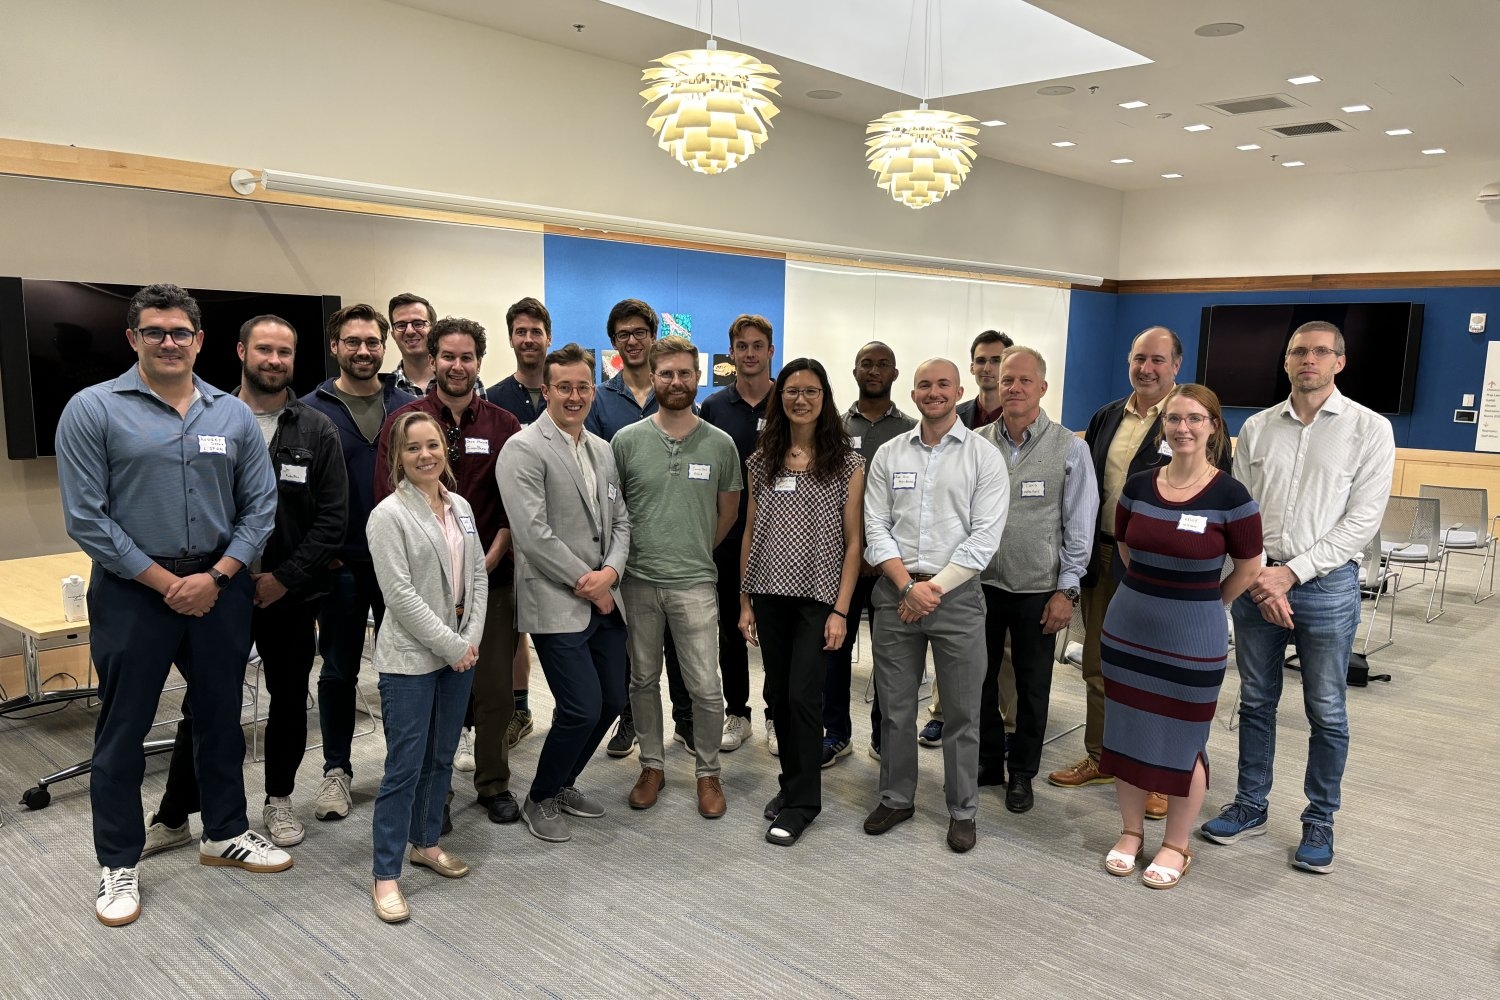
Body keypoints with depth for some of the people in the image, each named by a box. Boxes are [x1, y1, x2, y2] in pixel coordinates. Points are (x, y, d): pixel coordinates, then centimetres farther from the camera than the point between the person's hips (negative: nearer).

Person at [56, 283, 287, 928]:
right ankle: (119, 864, 23)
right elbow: (85, 517, -10)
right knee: (123, 730, 8)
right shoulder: (93, 409, -6)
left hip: (220, 588, 3)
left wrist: (215, 576, -10)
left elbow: (260, 506, 3)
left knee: (222, 718, 15)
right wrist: (164, 582, -12)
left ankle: (224, 833, 33)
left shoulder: (233, 414, 3)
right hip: (132, 591, -3)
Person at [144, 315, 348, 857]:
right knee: (203, 706, 7)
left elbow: (333, 519, -5)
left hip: (291, 594, 1)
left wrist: (283, 579, -12)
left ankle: (279, 801, 31)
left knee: (289, 701, 12)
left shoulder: (316, 430, -1)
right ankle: (172, 817, 22)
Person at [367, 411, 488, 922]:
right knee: (405, 766, -3)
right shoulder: (389, 514, -12)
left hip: (460, 653, 6)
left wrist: (472, 639, -3)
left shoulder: (461, 508, 8)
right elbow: (400, 594, -17)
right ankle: (386, 874, 9)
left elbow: (478, 576, 9)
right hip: (411, 657, -6)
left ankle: (426, 842, 34)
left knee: (441, 757, 16)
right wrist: (451, 646, -16)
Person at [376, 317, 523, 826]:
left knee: (495, 688, 5)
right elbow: (389, 503, 0)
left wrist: (487, 562, -6)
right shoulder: (403, 421, 3)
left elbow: (516, 507, 5)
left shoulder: (503, 425, 7)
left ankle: (494, 783, 23)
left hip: (490, 578, 1)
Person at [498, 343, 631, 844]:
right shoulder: (524, 449, -10)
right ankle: (540, 800, 17)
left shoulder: (602, 450, 13)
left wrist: (610, 571, -6)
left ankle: (563, 783, 35)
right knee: (583, 709, -8)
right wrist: (585, 584, -13)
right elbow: (533, 533, -17)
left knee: (612, 701, 12)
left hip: (605, 599, 7)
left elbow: (620, 520, 13)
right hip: (557, 605, -7)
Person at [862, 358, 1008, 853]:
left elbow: (984, 537, -8)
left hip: (957, 594, -2)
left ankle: (962, 810, 23)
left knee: (962, 712, 7)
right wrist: (908, 585, -10)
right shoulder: (889, 454, 6)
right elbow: (876, 528, 2)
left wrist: (934, 588, -12)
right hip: (896, 592, 2)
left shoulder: (984, 457, -2)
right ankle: (896, 797, 29)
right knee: (895, 707, 11)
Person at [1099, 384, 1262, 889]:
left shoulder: (1230, 496, -13)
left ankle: (1176, 845, 27)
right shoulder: (1138, 486, -2)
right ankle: (1131, 831, 30)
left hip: (1194, 637, -4)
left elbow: (1249, 568, -2)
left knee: (1183, 741, 8)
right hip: (1128, 626, 4)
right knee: (1127, 732, 12)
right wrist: (1152, 594, 13)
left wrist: (1200, 604, 8)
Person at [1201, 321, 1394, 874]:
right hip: (1256, 582, 3)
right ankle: (1250, 807, 27)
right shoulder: (1257, 428, 6)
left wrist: (1291, 572, -14)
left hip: (1326, 585, -3)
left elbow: (1363, 520, -8)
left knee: (1326, 713, 8)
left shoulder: (1370, 428, -3)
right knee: (1255, 702, 12)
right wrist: (1258, 577, -9)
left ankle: (1319, 822, 24)